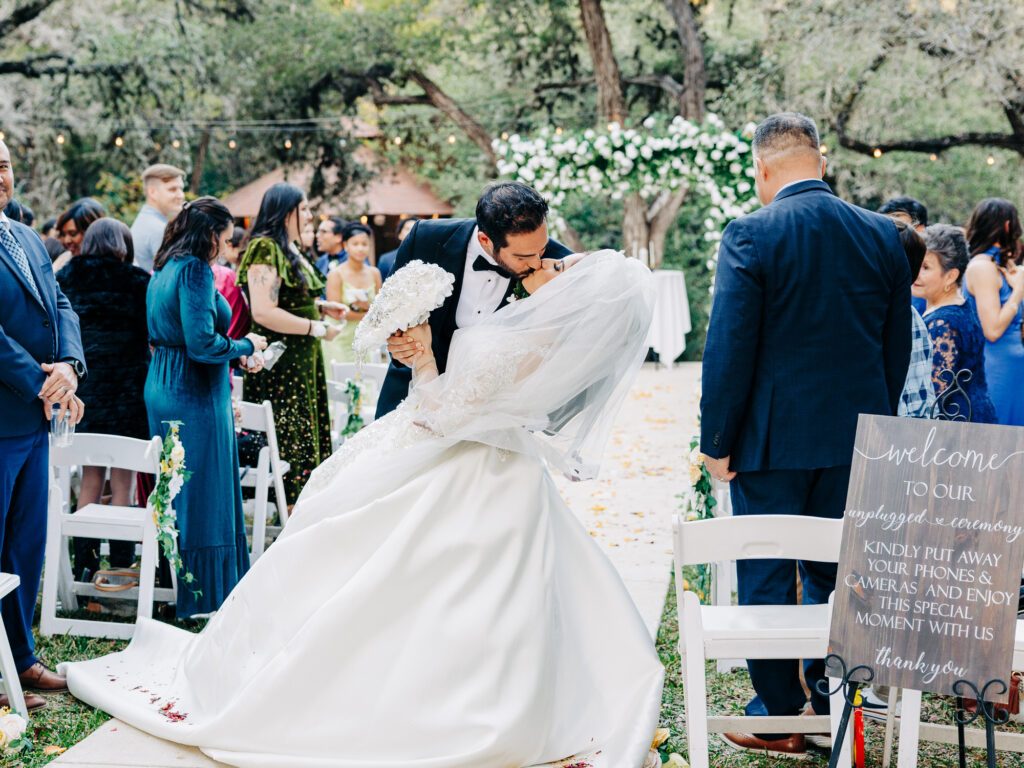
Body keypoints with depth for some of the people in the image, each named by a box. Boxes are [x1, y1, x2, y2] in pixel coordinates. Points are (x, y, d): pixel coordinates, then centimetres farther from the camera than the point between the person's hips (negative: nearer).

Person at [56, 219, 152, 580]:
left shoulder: (65, 279, 3)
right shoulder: (136, 282, -6)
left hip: (83, 388, 3)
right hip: (127, 389, -3)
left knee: (90, 480, 11)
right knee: (122, 482, 4)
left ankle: (85, 564, 11)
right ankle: (121, 566, 6)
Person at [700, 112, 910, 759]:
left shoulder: (751, 236, -13)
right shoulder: (885, 235, 3)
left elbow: (729, 348, -14)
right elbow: (898, 347, 8)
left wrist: (717, 441, -6)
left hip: (772, 440, -5)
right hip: (855, 441, 5)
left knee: (766, 582, 6)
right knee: (837, 576, 17)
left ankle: (779, 720, 14)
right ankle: (832, 702, 26)